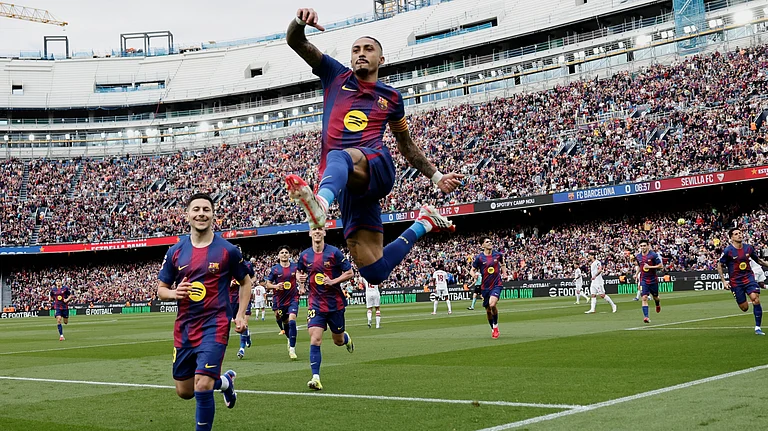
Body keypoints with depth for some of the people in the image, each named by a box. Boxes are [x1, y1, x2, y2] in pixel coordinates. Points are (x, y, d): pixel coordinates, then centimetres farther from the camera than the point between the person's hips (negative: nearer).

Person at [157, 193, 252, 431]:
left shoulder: (227, 250, -5)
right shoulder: (175, 252, 2)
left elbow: (245, 281, 10)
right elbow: (161, 289, 9)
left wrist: (241, 315, -1)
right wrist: (174, 293, -14)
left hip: (215, 325, -4)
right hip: (184, 327, 4)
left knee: (202, 386, -17)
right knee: (184, 391, 14)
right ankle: (224, 380, 43)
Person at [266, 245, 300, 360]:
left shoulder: (295, 267, 1)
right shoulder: (274, 269, -2)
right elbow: (268, 284, 2)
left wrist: (301, 288, 1)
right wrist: (275, 286, -17)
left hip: (293, 299, -1)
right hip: (279, 300, 1)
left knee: (292, 321, -18)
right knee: (284, 323, 13)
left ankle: (292, 349, -14)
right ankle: (290, 339, 45)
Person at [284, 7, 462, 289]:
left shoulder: (391, 97, 18)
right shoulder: (335, 76, 17)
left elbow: (407, 145, 30)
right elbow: (294, 41, 9)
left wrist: (436, 176, 25)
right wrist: (300, 21, -14)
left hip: (376, 165, -2)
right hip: (346, 182, 2)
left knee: (339, 157, -41)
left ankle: (320, 203, -76)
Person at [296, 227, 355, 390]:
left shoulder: (334, 252, -8)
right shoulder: (305, 255, 2)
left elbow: (350, 273, -5)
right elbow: (299, 271, 20)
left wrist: (334, 281, -19)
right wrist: (299, 277, -3)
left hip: (335, 303, -1)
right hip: (315, 304, 1)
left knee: (338, 341, 14)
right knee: (314, 340, -14)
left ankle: (346, 338, 52)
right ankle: (316, 378, -14)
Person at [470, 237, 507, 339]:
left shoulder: (498, 255, 1)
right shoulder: (479, 258, -4)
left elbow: (502, 264, 22)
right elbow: (472, 270, 3)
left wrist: (504, 273, 7)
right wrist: (474, 274, -18)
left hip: (496, 285, -1)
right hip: (485, 287, 1)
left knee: (492, 304, -25)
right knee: (488, 310, 9)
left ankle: (496, 325, -2)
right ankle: (492, 329, 31)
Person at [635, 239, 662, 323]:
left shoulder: (653, 255, -11)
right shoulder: (638, 257, 3)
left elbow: (661, 266, -11)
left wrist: (649, 267, -19)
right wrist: (637, 274, 9)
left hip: (653, 280, -2)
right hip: (643, 280, 2)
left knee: (655, 297, 17)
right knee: (644, 298, -13)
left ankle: (658, 304, 54)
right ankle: (646, 316, -17)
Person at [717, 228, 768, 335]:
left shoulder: (748, 248, 1)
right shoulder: (728, 251, -10)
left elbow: (758, 260, 19)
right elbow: (719, 266, -2)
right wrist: (724, 281, -7)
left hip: (749, 277, 2)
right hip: (735, 281, -2)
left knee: (755, 299, -20)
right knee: (745, 308, -2)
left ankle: (757, 327, -11)